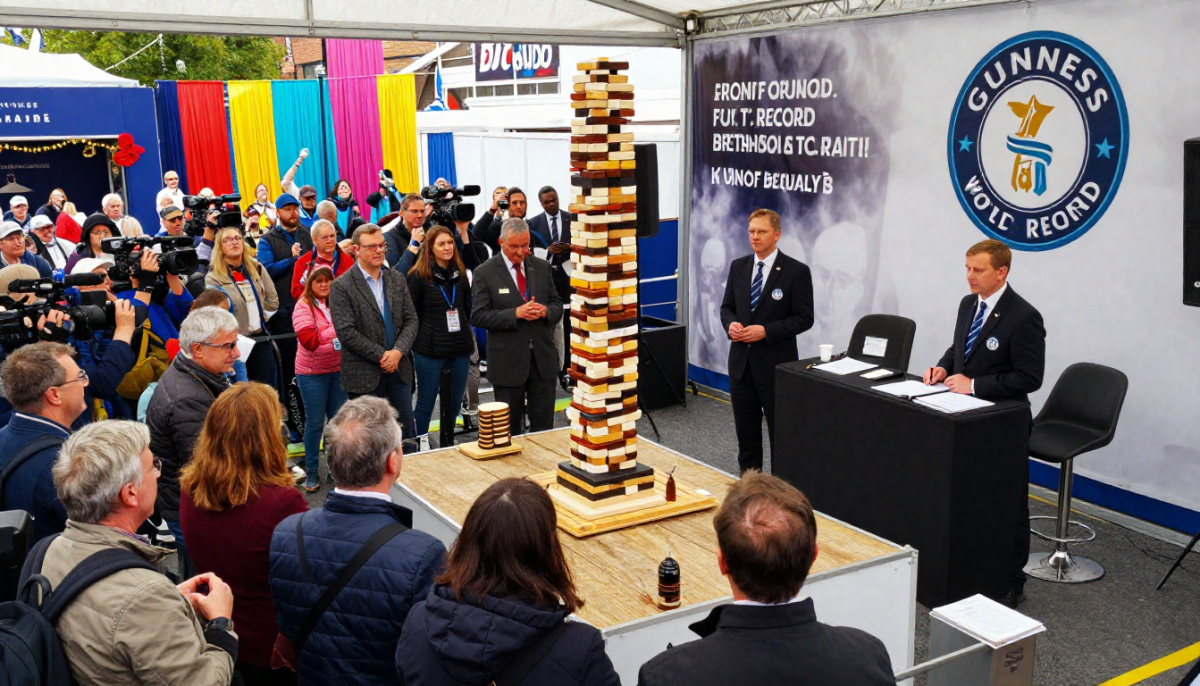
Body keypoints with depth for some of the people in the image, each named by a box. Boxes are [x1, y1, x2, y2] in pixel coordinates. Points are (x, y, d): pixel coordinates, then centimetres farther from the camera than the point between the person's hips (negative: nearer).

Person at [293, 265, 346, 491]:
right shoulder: (303, 307, -9)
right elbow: (309, 341, -19)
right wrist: (336, 329, -26)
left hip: (339, 369, 4)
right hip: (312, 373, -4)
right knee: (314, 422, 5)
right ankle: (312, 471, 17)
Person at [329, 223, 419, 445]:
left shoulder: (397, 279, 8)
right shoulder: (341, 287, -8)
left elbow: (411, 320, 6)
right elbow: (346, 332, -15)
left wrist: (398, 351, -11)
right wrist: (381, 356, -15)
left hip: (399, 369, 5)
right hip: (364, 375, -5)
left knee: (407, 433, 11)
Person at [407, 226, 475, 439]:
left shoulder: (460, 273, 8)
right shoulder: (419, 275, -7)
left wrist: (466, 331, 12)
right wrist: (419, 339, -6)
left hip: (460, 348, 5)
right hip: (429, 349, -5)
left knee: (455, 401, 12)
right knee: (426, 402, 5)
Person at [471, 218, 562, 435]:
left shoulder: (542, 267, 7)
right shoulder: (484, 273, -6)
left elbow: (557, 305, 11)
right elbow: (478, 316, -11)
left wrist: (546, 311, -13)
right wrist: (515, 313, -22)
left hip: (543, 358, 3)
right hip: (508, 362, -3)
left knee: (544, 427, 8)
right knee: (510, 427, 10)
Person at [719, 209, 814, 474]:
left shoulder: (796, 271, -8)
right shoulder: (738, 266, 7)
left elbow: (804, 318, -9)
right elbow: (727, 306, 15)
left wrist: (766, 331, -19)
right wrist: (731, 324, -8)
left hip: (775, 363, -5)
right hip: (741, 362, 5)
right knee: (745, 430, 14)